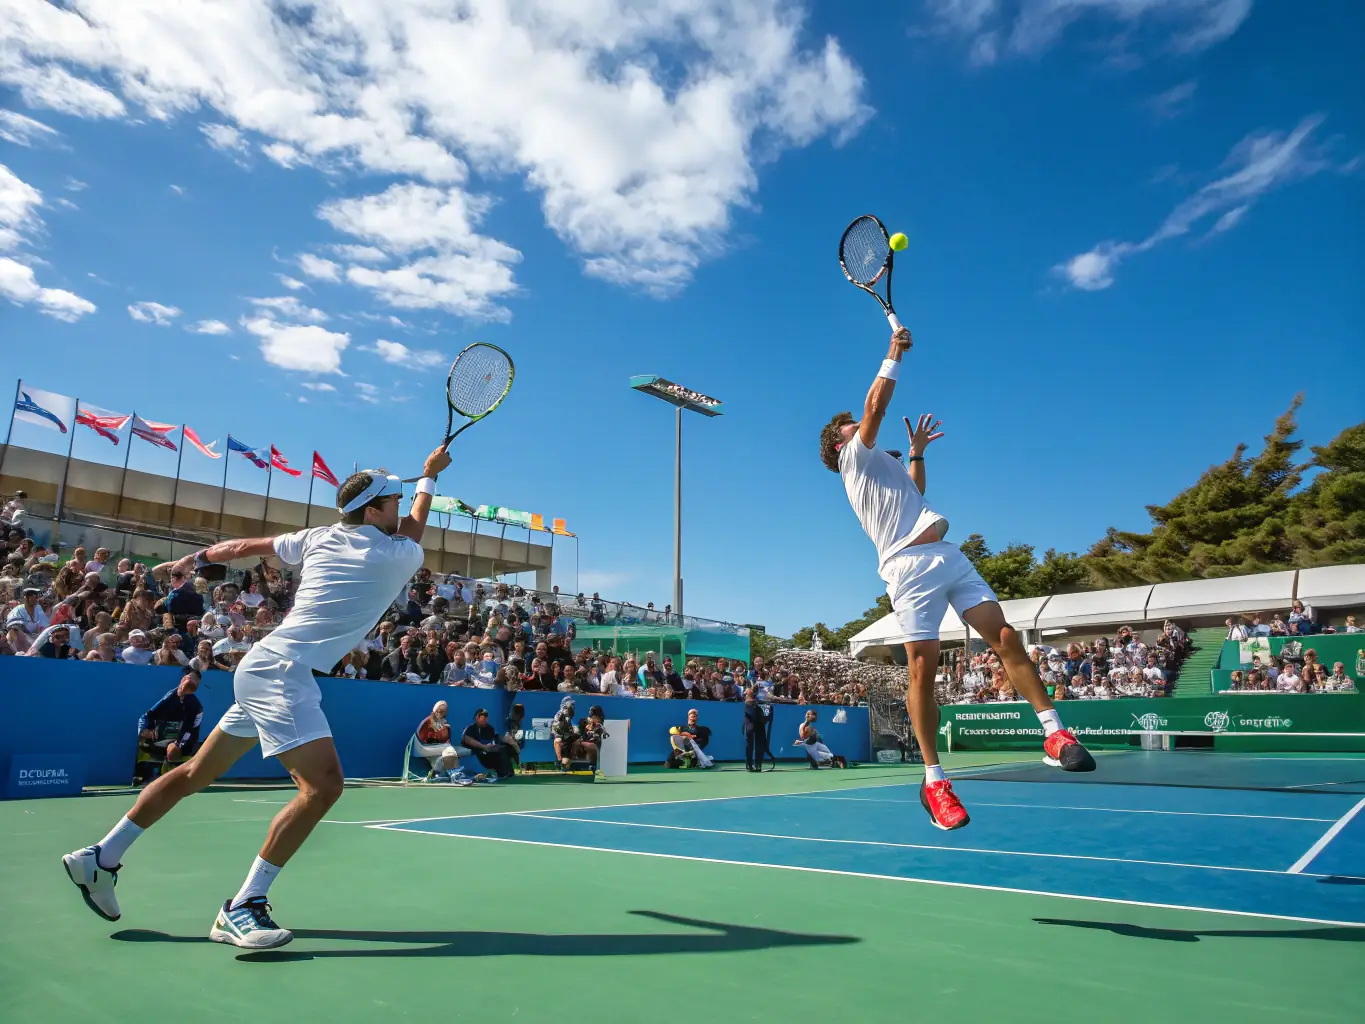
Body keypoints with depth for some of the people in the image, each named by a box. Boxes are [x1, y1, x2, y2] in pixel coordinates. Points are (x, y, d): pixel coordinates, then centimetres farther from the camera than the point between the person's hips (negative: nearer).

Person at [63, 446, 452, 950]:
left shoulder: (319, 537, 7)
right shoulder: (399, 555, -10)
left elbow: (244, 545, 17)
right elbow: (413, 526, 14)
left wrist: (196, 559, 35)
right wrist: (430, 475, 31)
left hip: (264, 667, 9)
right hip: (283, 672, -9)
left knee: (195, 774, 20)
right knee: (322, 785, -17)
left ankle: (102, 857, 31)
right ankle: (242, 907, -13)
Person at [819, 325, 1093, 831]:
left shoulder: (881, 465, 33)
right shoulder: (855, 457, 9)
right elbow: (876, 406, -4)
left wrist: (916, 451, 47)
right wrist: (894, 354, 6)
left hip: (949, 558, 8)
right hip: (910, 567, -8)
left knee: (1006, 638, -7)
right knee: (923, 669, -13)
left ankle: (1055, 734, -3)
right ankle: (933, 779, -5)